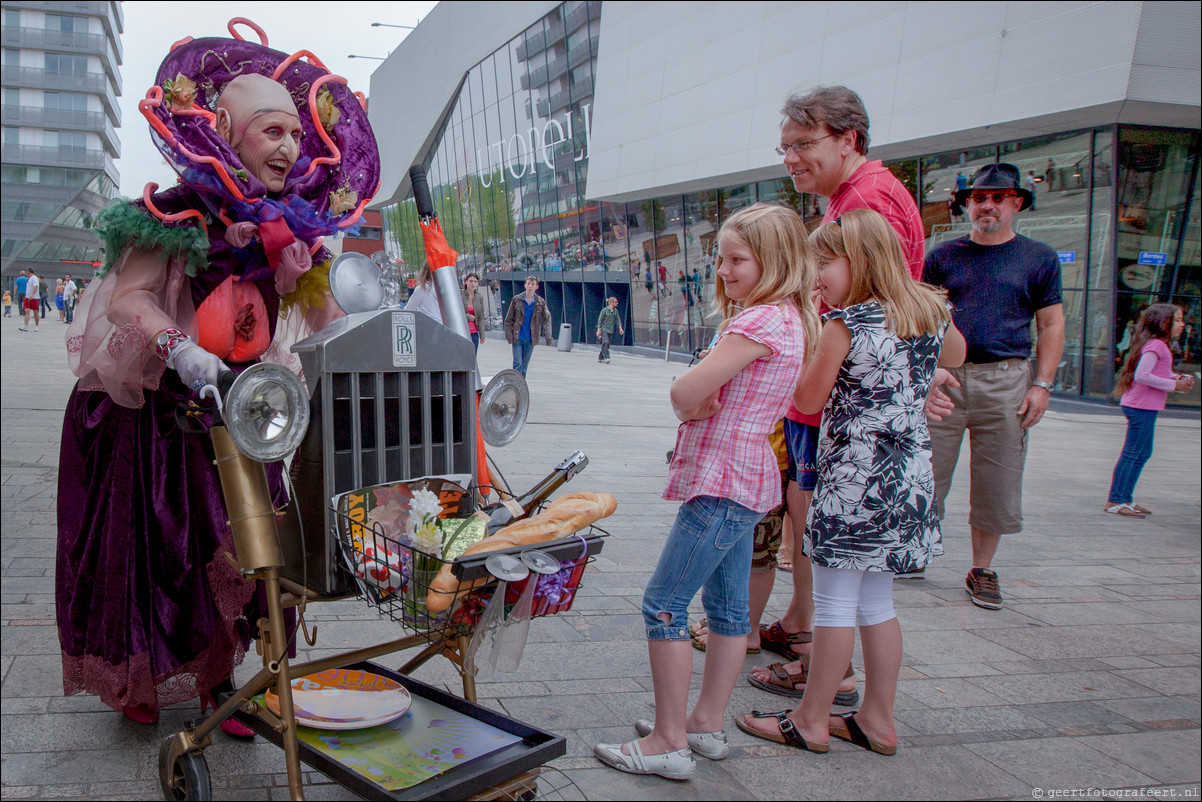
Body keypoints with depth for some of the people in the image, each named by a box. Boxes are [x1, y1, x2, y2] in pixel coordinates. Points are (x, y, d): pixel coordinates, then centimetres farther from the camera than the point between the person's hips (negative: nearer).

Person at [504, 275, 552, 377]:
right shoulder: (516, 300, -1)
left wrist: (548, 336, -16)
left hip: (530, 340, 2)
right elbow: (509, 319, 3)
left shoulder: (541, 302, 1)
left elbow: (546, 319, -2)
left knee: (524, 365, 9)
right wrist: (509, 336, -4)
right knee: (517, 363, -9)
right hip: (517, 339, -1)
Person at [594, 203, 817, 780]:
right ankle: (706, 725, 27)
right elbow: (704, 399, 13)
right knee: (727, 606, 15)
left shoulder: (761, 321, -19)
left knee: (664, 605, -5)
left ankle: (670, 743, 3)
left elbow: (684, 393, -23)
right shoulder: (788, 319, 14)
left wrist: (693, 403, -1)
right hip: (744, 479, 11)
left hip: (723, 483, -11)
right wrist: (702, 404, -8)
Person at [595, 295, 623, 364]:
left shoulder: (615, 311, 6)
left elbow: (618, 320, 6)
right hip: (604, 329, -6)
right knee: (605, 342, -20)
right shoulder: (604, 310, -11)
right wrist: (599, 330, -11)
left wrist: (620, 328, -7)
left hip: (610, 330, 6)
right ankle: (606, 357, -22)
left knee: (608, 344, 6)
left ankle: (600, 357, 17)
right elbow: (600, 320, -8)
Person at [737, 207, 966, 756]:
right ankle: (878, 720, 26)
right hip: (910, 476, 7)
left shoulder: (844, 325, -15)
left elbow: (809, 399, -7)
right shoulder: (931, 313, 5)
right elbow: (955, 356, 27)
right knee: (876, 604, 17)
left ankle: (811, 722, 15)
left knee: (834, 604, 3)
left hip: (854, 479, -7)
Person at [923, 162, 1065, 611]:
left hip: (1005, 379, 0)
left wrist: (1042, 384, -1)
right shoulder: (943, 256, 9)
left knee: (996, 483, 5)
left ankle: (981, 570, 19)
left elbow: (1051, 325, 9)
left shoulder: (1039, 259, 9)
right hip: (945, 377, 0)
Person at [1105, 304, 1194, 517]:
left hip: (1144, 408, 11)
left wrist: (1176, 377, 5)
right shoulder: (1156, 345, -15)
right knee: (1131, 454, -7)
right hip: (1142, 407, -11)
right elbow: (1142, 375, -24)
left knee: (1143, 454, 15)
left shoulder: (1158, 345, 16)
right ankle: (1114, 501, -3)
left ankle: (1125, 499, 21)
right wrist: (1174, 385, -17)